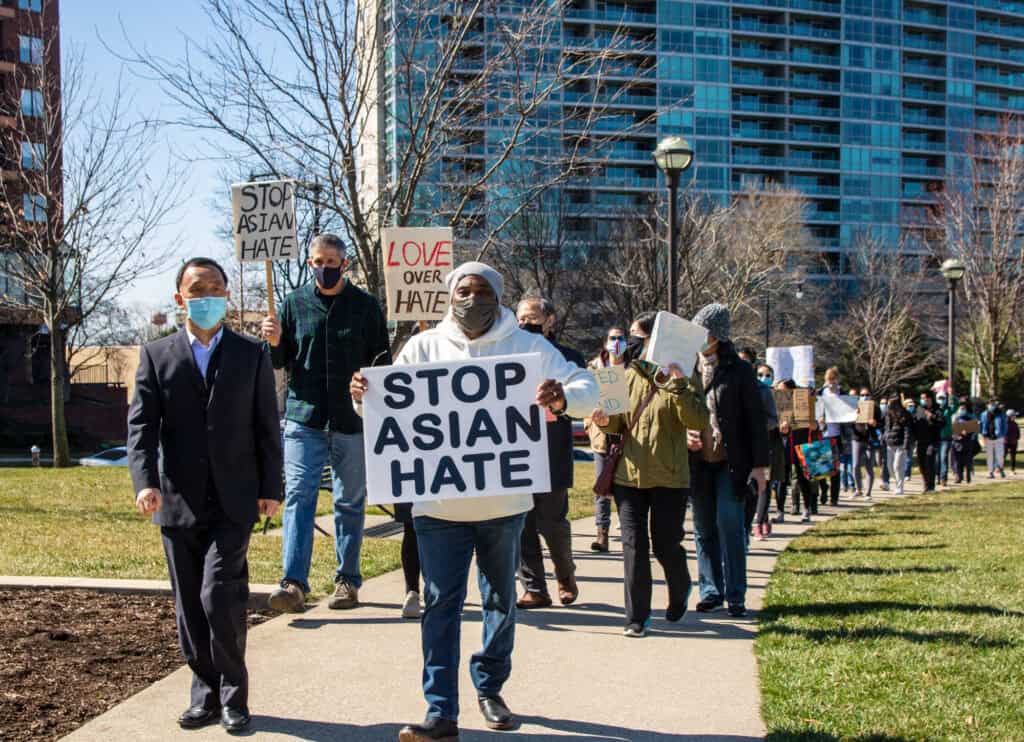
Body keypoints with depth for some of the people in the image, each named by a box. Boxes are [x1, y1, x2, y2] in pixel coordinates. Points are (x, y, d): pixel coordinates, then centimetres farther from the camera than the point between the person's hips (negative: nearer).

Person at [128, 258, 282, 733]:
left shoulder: (252, 355, 5)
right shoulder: (156, 355, 5)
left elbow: (267, 427, 5)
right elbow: (141, 425, -3)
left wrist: (271, 489, 0)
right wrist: (146, 482, -17)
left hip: (233, 502, -2)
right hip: (177, 502, 2)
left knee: (219, 598, -12)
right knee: (190, 606, 8)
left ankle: (232, 696, 5)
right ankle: (205, 695, 21)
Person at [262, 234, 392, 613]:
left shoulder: (365, 305, 4)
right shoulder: (294, 303, 7)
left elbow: (382, 360, 8)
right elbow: (282, 361, 12)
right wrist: (275, 343, -9)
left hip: (352, 422, 0)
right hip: (303, 418, 0)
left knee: (350, 503, 9)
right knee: (299, 496, -10)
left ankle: (347, 581, 18)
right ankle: (293, 583, -14)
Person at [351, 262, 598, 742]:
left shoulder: (526, 346, -1)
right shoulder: (423, 348, 1)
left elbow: (586, 387, -4)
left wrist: (563, 398, -28)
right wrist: (362, 396, -21)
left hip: (504, 502, 1)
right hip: (438, 503, -1)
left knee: (500, 600, 15)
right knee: (440, 604, -2)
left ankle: (490, 689, 35)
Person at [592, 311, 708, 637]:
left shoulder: (682, 377, -5)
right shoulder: (628, 376, 9)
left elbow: (698, 420, -18)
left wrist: (678, 385, -28)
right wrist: (608, 421, -5)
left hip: (669, 477, -4)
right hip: (629, 474, 4)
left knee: (666, 545, 6)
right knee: (633, 545, 0)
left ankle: (680, 593, 36)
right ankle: (637, 615, 9)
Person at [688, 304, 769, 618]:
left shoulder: (739, 371, -2)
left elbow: (756, 420, -2)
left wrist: (759, 464, -7)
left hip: (731, 462, -3)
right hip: (698, 461, 4)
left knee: (729, 525, -7)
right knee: (703, 529, 8)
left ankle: (735, 596, 0)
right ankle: (711, 591, 17)